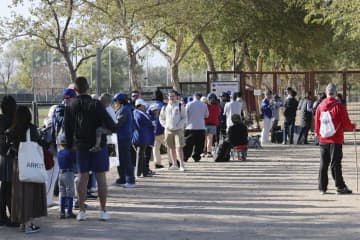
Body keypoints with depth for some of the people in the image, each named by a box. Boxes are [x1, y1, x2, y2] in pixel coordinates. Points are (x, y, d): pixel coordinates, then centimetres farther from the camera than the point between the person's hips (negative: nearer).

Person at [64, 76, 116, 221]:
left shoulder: (70, 108, 1)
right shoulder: (95, 104, -12)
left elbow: (68, 130, 6)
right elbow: (109, 123, -17)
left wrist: (69, 146, 16)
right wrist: (113, 128, 5)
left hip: (80, 146, 3)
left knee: (82, 177, 8)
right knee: (101, 177, 2)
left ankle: (82, 211, 9)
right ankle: (103, 211, 4)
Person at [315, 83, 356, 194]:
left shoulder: (320, 106, 2)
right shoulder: (339, 106, -11)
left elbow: (317, 125, 7)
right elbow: (346, 124, -8)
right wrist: (353, 127, 12)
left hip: (323, 140, 4)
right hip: (336, 140, -4)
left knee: (323, 164, 9)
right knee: (335, 163, -1)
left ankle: (322, 188, 12)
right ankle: (340, 187, 0)